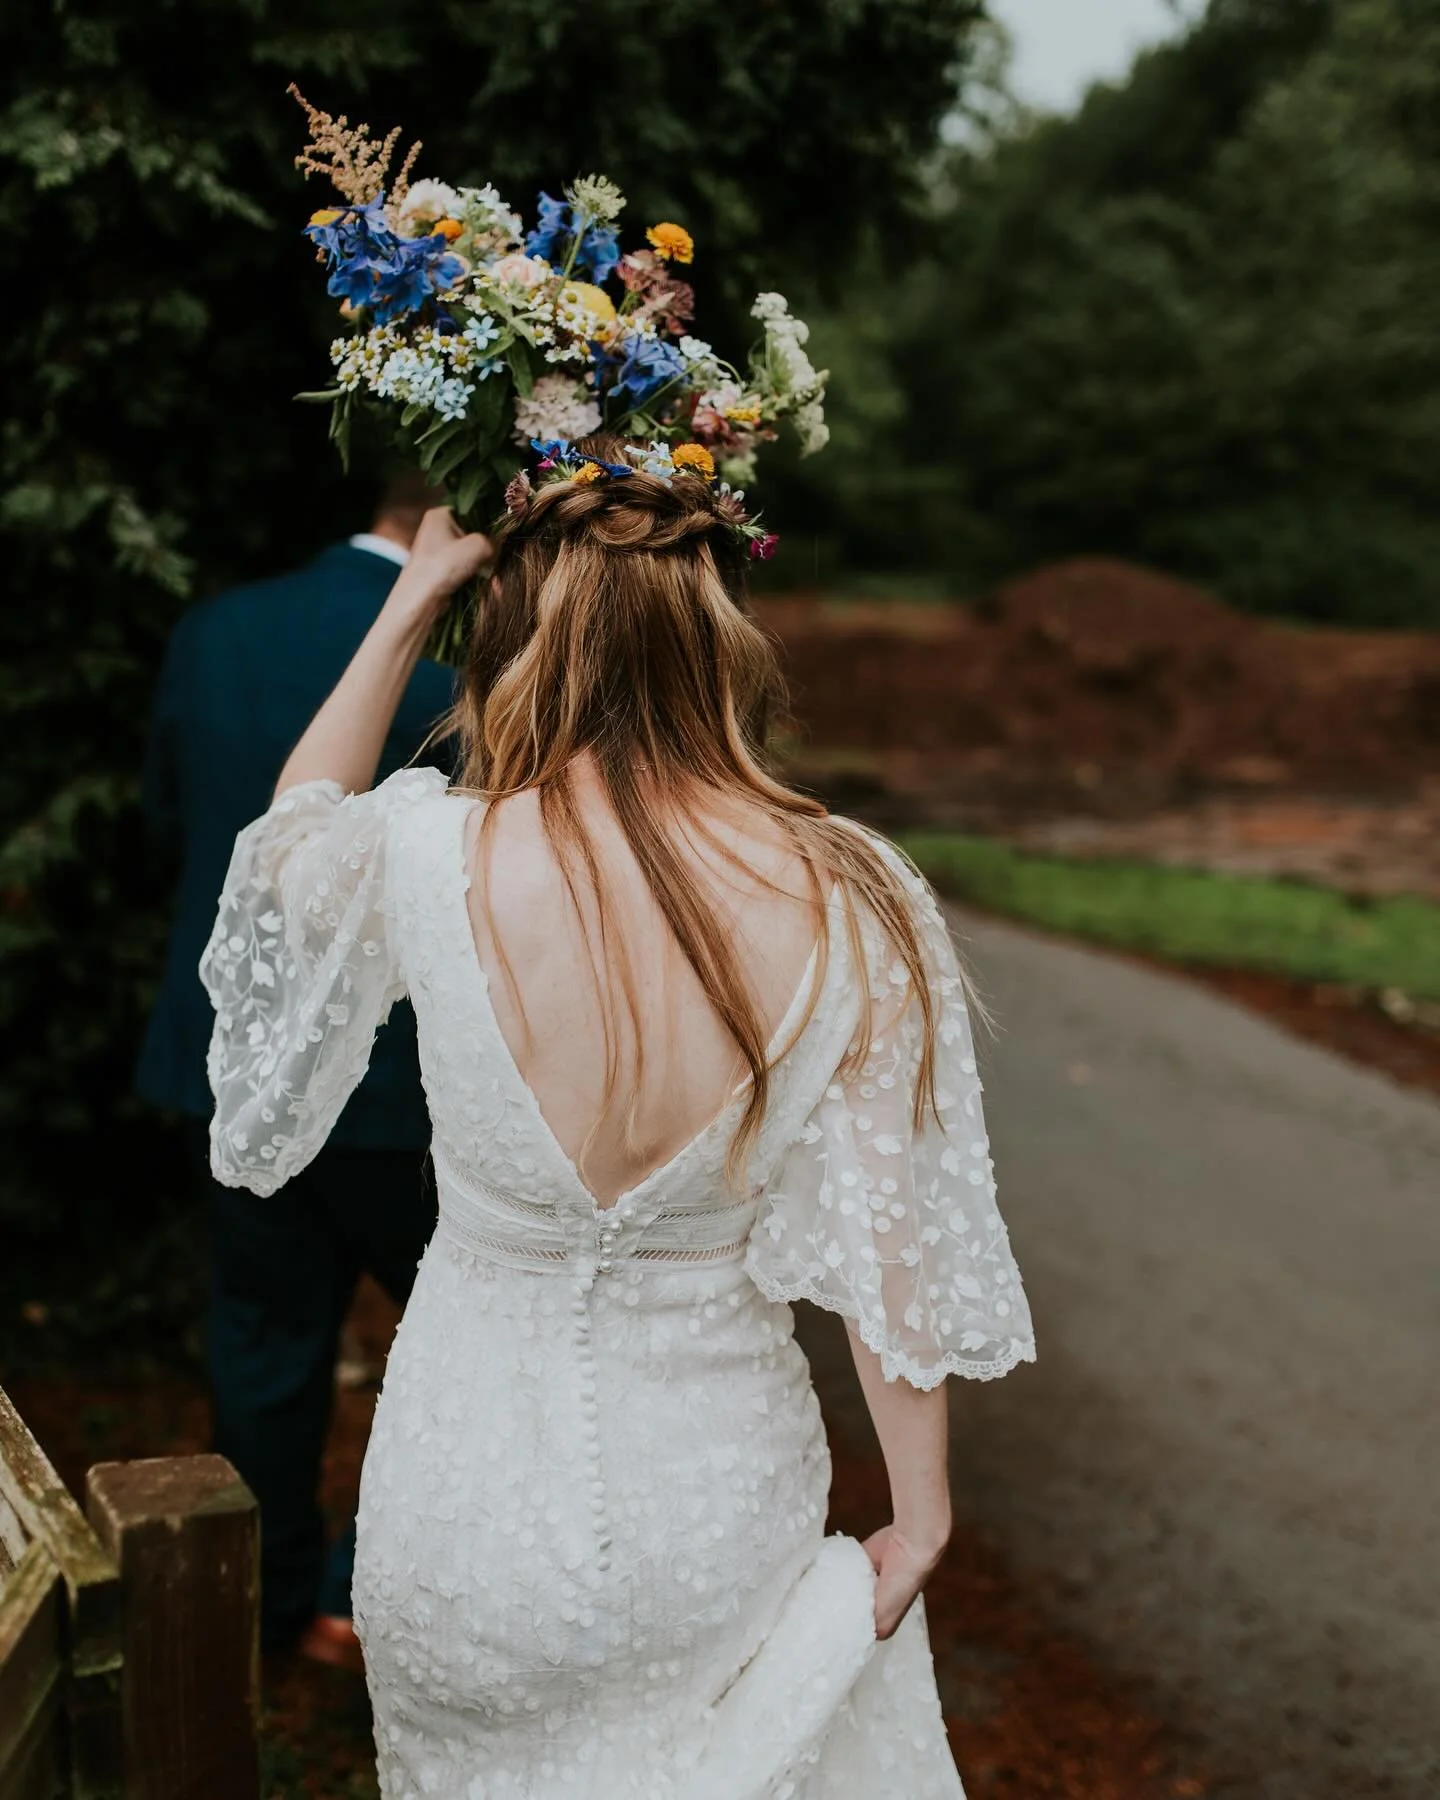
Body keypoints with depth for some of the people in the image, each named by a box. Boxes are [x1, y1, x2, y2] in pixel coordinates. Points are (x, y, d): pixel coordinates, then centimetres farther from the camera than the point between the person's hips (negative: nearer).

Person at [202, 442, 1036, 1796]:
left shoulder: (422, 857, -21)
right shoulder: (853, 905, -20)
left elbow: (292, 833, 6)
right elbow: (894, 1257, -12)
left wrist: (410, 600, 9)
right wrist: (920, 1512, 3)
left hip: (467, 1502, 0)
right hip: (721, 1509, 0)